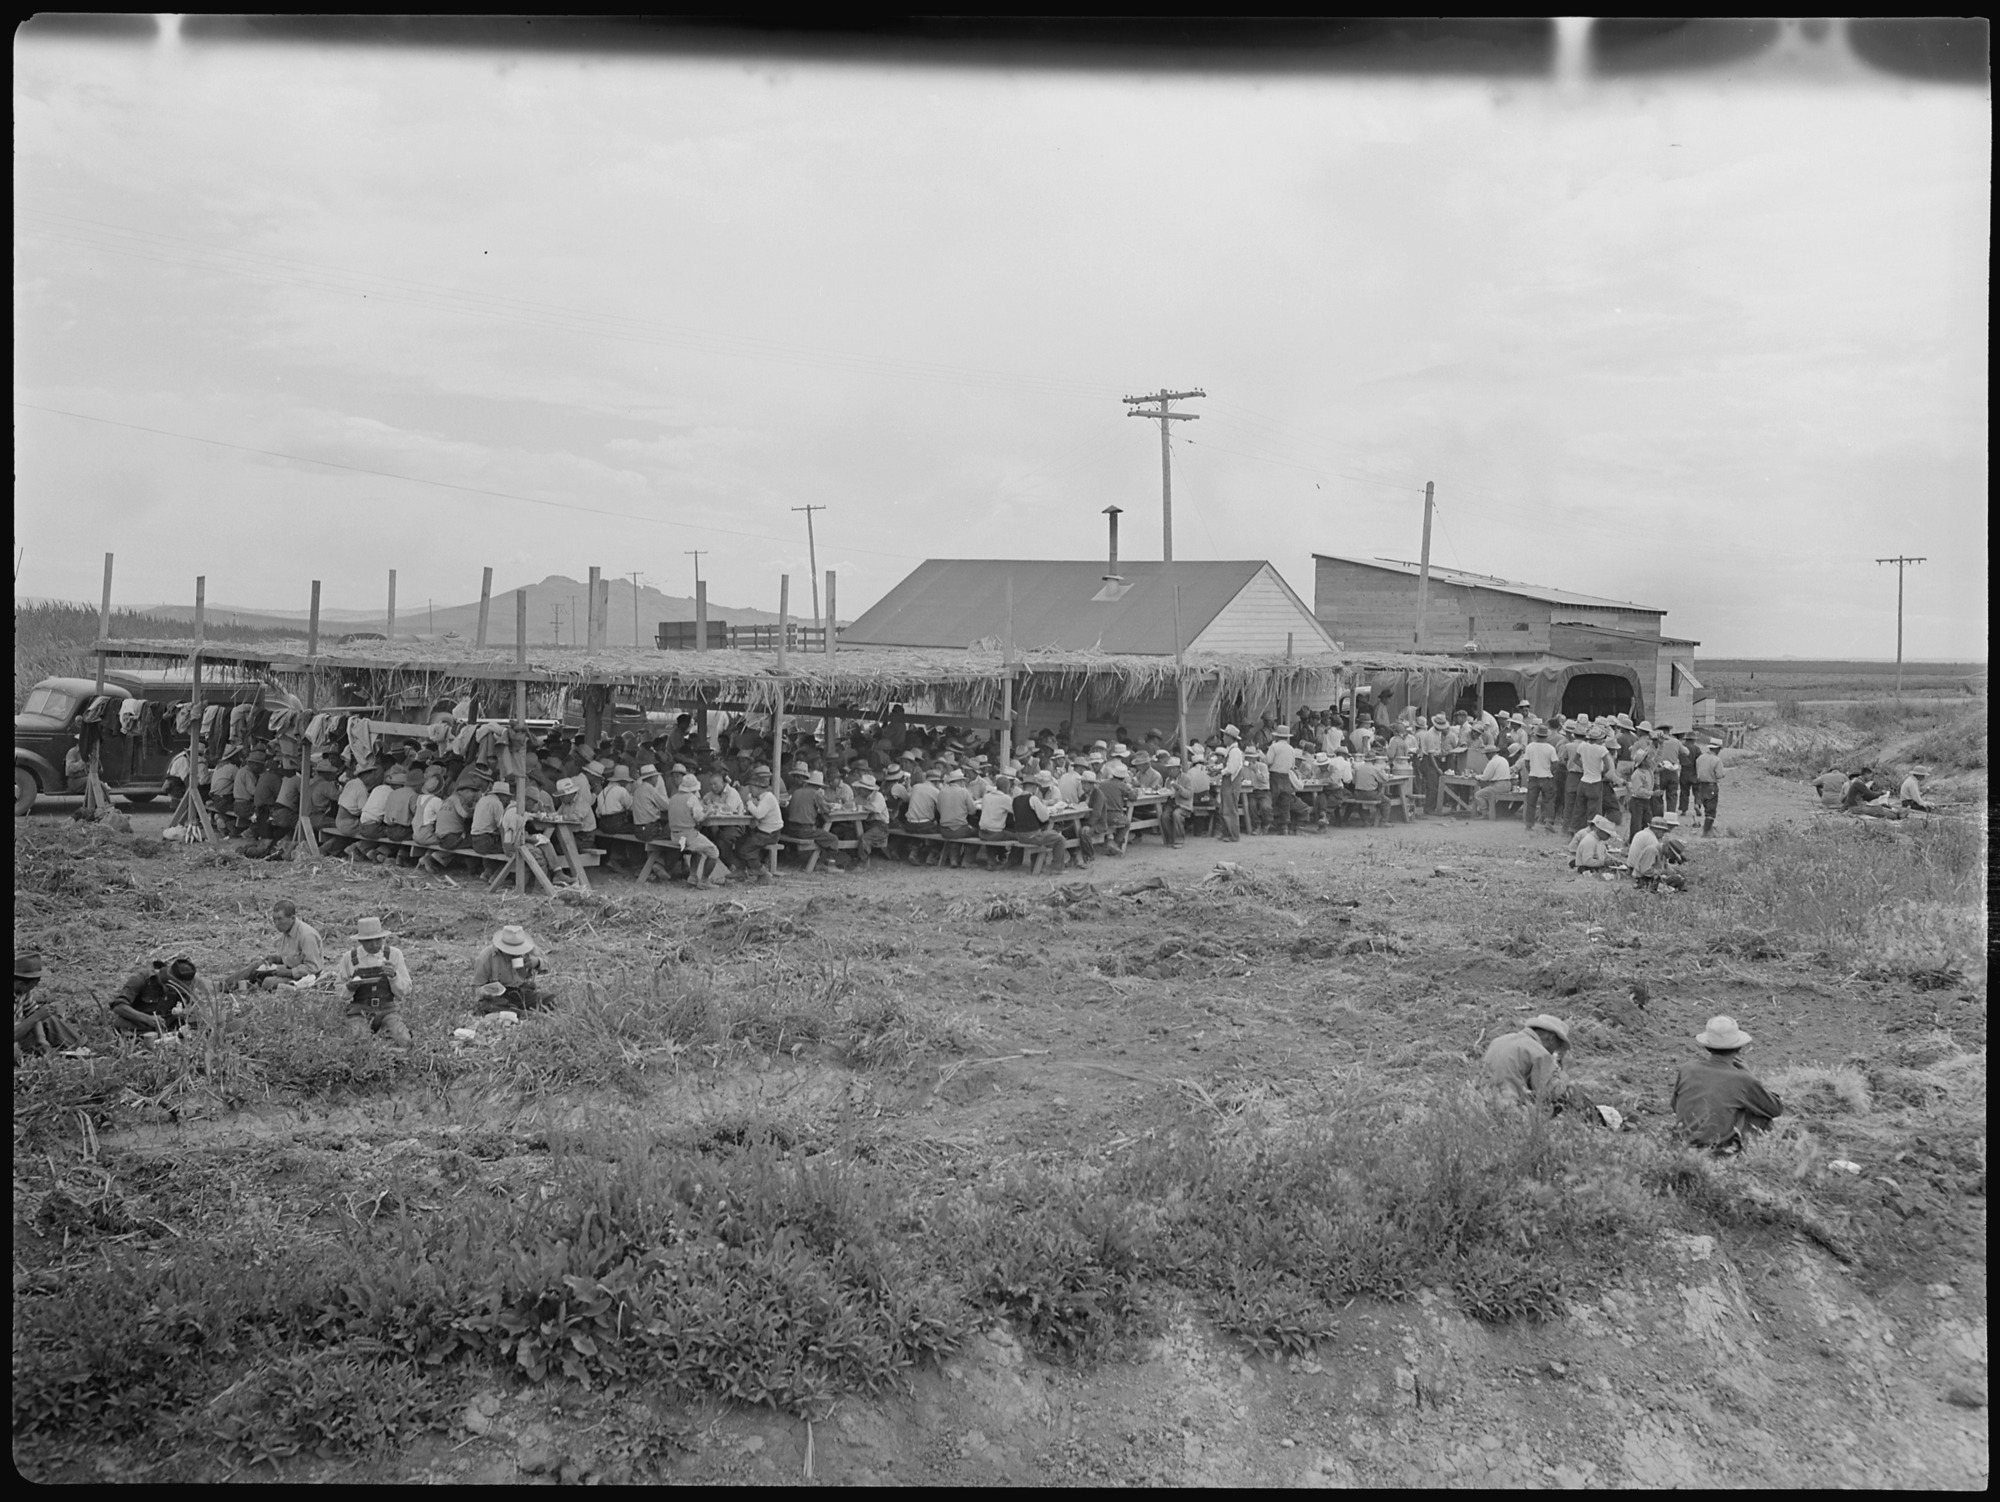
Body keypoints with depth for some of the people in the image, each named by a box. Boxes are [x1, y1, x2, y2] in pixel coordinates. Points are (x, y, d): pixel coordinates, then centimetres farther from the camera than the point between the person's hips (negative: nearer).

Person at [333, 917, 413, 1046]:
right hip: (360, 1011, 0)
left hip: (388, 1010, 0)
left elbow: (404, 991, -1)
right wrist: (349, 986, -15)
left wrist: (393, 976, -22)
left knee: (404, 1042, -26)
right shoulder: (349, 958, -1)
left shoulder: (394, 954, -3)